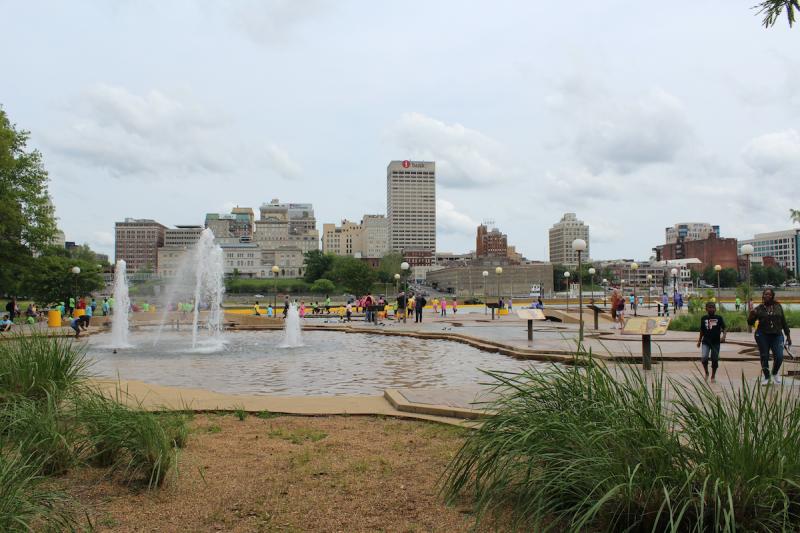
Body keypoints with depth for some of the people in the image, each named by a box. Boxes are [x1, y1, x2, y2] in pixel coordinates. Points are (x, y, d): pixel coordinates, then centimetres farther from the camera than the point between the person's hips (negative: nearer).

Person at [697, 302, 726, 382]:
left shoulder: (719, 318, -1)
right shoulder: (704, 318, 5)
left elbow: (723, 328, -2)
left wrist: (723, 335, -21)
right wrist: (699, 341, 16)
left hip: (716, 342, -1)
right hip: (706, 342, 1)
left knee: (715, 360, 6)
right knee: (704, 358, -16)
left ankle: (713, 376, 26)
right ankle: (706, 373, 10)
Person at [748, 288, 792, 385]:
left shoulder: (778, 306, 5)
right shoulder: (758, 308, 0)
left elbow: (783, 322, 10)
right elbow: (750, 323, 1)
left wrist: (788, 335, 9)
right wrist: (751, 315, -20)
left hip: (777, 336, 1)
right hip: (762, 336, -1)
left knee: (779, 357, -6)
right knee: (764, 357, 4)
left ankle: (775, 373, 23)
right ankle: (766, 377, 20)